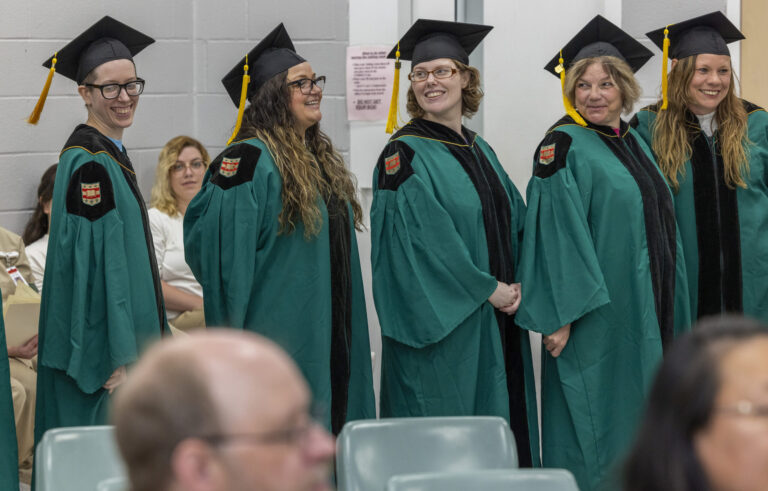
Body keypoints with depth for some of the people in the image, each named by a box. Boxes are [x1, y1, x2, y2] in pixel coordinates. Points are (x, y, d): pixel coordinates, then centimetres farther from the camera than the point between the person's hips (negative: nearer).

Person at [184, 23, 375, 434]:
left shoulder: (323, 159, 14)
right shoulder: (248, 161, -13)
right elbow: (227, 256, -17)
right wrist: (231, 339, -19)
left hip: (329, 335, 9)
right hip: (282, 335, -9)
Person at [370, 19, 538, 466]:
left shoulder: (480, 150, 14)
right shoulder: (404, 155, -9)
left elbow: (516, 220, 16)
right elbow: (423, 240, -17)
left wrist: (516, 284, -2)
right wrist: (489, 289, -14)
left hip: (497, 323, 8)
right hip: (441, 325, -7)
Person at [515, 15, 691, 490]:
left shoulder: (636, 142, 14)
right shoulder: (564, 146, -10)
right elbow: (557, 233, -17)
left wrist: (670, 309, 18)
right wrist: (561, 315, -23)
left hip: (646, 311, 8)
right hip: (596, 314, -8)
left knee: (637, 423, 11)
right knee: (594, 421, -4)